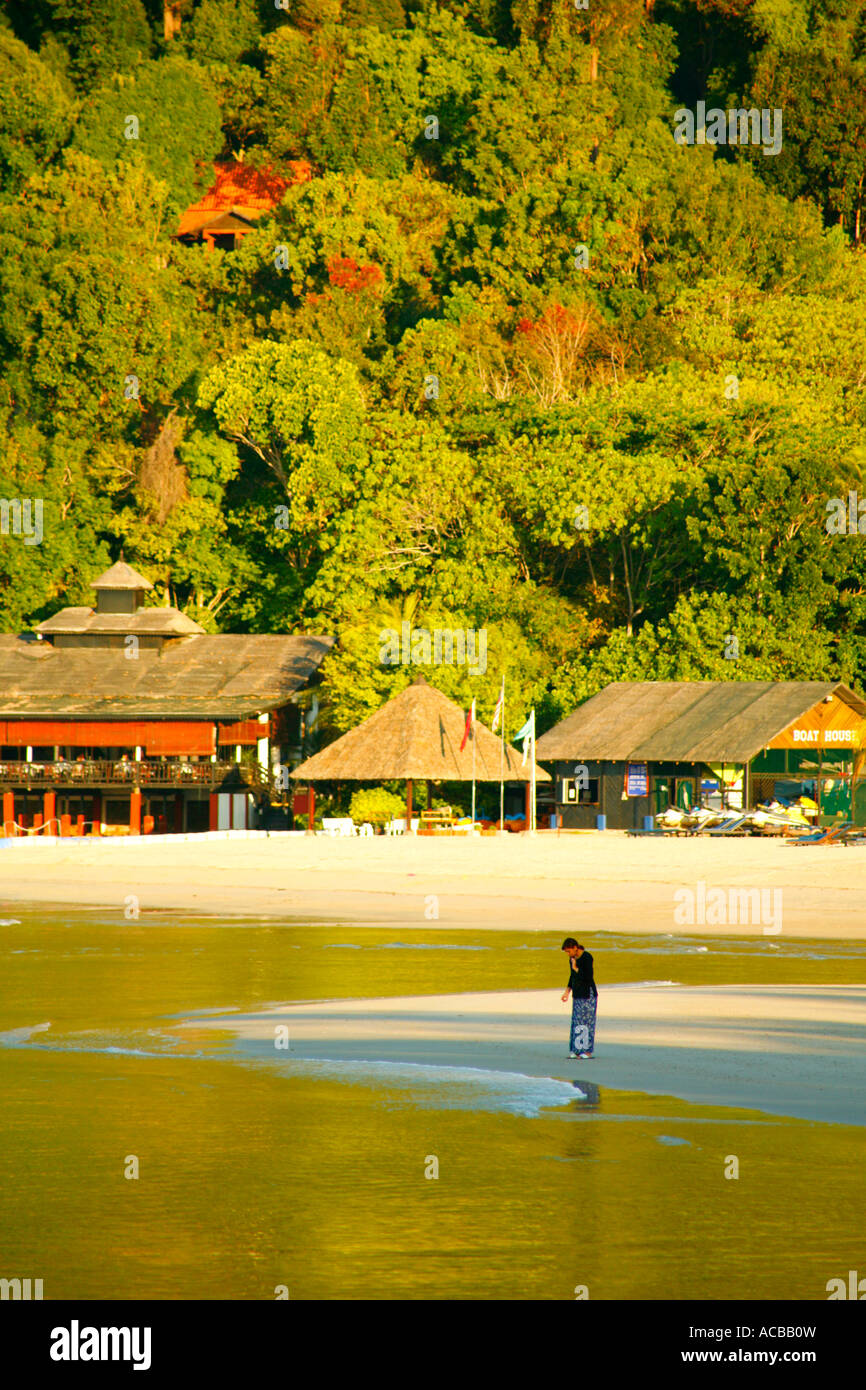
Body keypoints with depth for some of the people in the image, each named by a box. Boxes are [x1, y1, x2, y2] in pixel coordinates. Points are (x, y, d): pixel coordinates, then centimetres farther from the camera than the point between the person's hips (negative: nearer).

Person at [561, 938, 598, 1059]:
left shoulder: (587, 957, -14)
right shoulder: (572, 959, 10)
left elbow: (589, 977, -19)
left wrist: (576, 968, -13)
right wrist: (567, 991, 15)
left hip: (588, 993, -8)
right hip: (577, 994, 8)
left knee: (586, 1021, -7)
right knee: (575, 1021, 5)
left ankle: (587, 1051, -3)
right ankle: (577, 1050, 7)